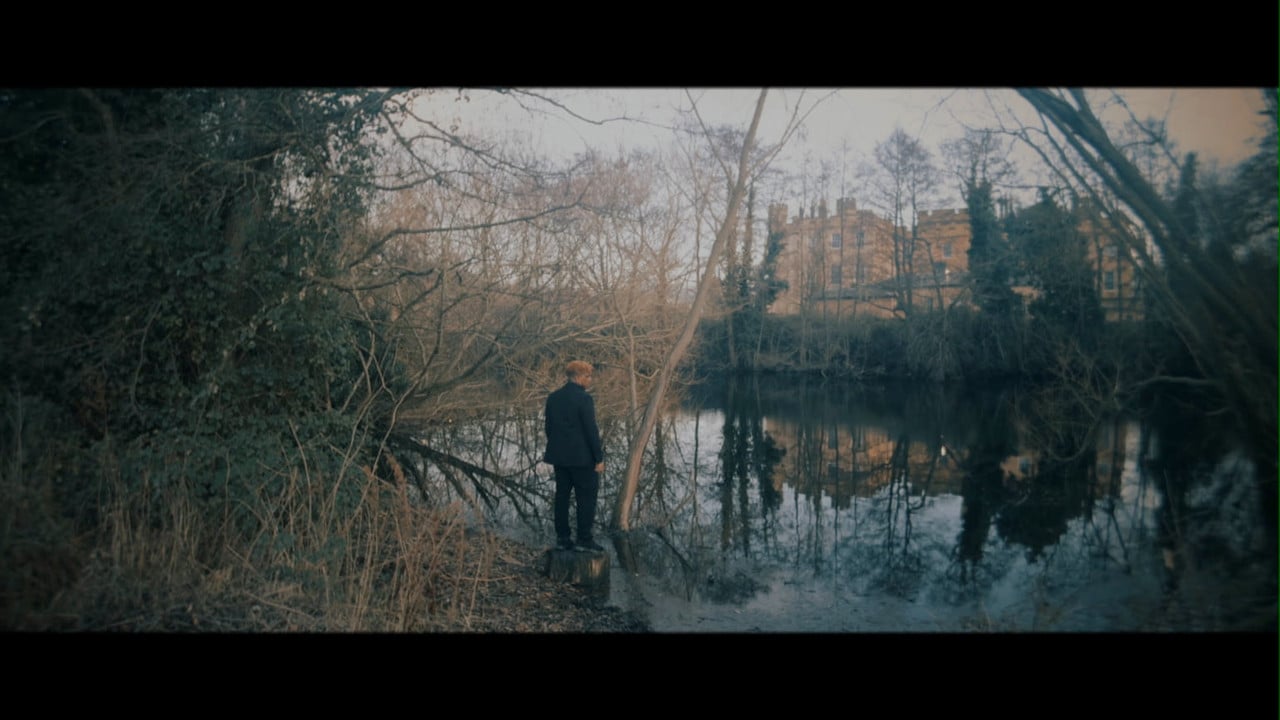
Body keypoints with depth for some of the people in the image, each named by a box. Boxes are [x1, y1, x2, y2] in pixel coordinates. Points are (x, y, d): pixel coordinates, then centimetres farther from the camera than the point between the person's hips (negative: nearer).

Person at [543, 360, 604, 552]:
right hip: (582, 457, -7)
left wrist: (557, 449, 19)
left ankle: (562, 538, 16)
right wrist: (599, 458, -10)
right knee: (586, 497, 2)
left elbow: (548, 426, 10)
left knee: (562, 495, 11)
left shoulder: (553, 398, 6)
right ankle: (584, 539, 4)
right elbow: (591, 430, -16)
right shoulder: (584, 399, -15)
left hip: (559, 456, 7)